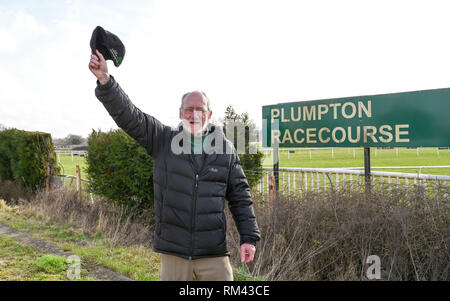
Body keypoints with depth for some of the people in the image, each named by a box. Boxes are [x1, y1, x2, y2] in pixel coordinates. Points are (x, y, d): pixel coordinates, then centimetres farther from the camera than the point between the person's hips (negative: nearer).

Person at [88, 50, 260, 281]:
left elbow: (240, 196, 6)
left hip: (214, 254, 0)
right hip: (173, 253, 0)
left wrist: (249, 237, 1)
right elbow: (128, 115, -7)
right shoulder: (163, 140, 2)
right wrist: (105, 80, -21)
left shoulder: (225, 148, 3)